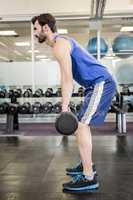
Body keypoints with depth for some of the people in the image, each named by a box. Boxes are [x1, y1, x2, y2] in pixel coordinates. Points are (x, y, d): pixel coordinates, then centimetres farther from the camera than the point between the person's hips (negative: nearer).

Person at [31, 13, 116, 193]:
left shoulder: (59, 45, -11)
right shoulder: (62, 41, 20)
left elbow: (67, 78, -18)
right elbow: (68, 77, 23)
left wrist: (64, 107, -17)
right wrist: (65, 102, 25)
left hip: (100, 84, -11)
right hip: (100, 84, 11)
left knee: (81, 126, -13)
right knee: (83, 124, 16)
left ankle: (89, 178, -10)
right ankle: (87, 165, 25)